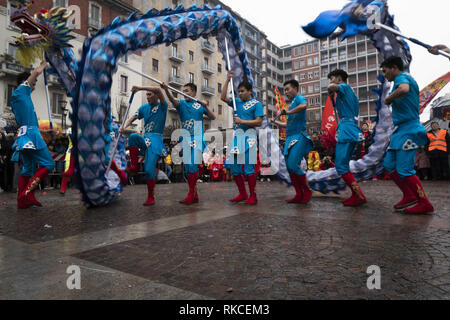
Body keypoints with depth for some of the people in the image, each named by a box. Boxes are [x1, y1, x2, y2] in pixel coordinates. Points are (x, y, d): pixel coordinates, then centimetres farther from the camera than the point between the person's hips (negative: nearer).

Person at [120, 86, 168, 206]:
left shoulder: (162, 106, 2)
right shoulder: (144, 107, 18)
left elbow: (158, 90, -16)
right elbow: (132, 118, 10)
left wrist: (139, 88, -17)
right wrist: (124, 127, -11)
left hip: (156, 140, -5)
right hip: (145, 140, 5)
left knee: (149, 170, -13)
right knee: (133, 136, -31)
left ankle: (151, 197, 3)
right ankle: (134, 166, -20)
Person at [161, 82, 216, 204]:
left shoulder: (200, 105, 8)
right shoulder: (181, 103, 10)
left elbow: (213, 118, 7)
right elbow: (172, 99, -12)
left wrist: (206, 106, -8)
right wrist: (166, 89, -31)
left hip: (197, 138, -3)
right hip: (186, 139, 3)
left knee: (193, 165, -16)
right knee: (187, 167, 5)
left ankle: (191, 195, -9)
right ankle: (195, 196, 16)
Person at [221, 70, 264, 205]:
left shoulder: (256, 104, 1)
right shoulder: (237, 102, 18)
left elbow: (258, 122, -7)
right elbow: (223, 97, 10)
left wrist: (242, 121, -11)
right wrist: (227, 80, 9)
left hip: (249, 135, -6)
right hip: (238, 134, 6)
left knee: (248, 166, -9)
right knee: (234, 167, 6)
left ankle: (253, 196, 0)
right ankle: (242, 194, 17)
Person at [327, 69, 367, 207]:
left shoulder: (344, 86, 0)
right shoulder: (350, 93, 28)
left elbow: (331, 87, -24)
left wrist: (331, 92, -2)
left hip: (347, 128, -10)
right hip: (350, 129, 10)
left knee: (340, 165, -13)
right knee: (344, 165, 11)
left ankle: (359, 196, -14)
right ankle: (356, 195, 12)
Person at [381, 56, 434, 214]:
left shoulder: (401, 77, -9)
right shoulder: (408, 79, 22)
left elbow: (404, 89, -34)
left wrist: (389, 99, -18)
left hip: (408, 130, -10)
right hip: (401, 130, 10)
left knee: (404, 170, -10)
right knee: (389, 164, 10)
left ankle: (425, 204, 0)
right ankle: (409, 196, 18)